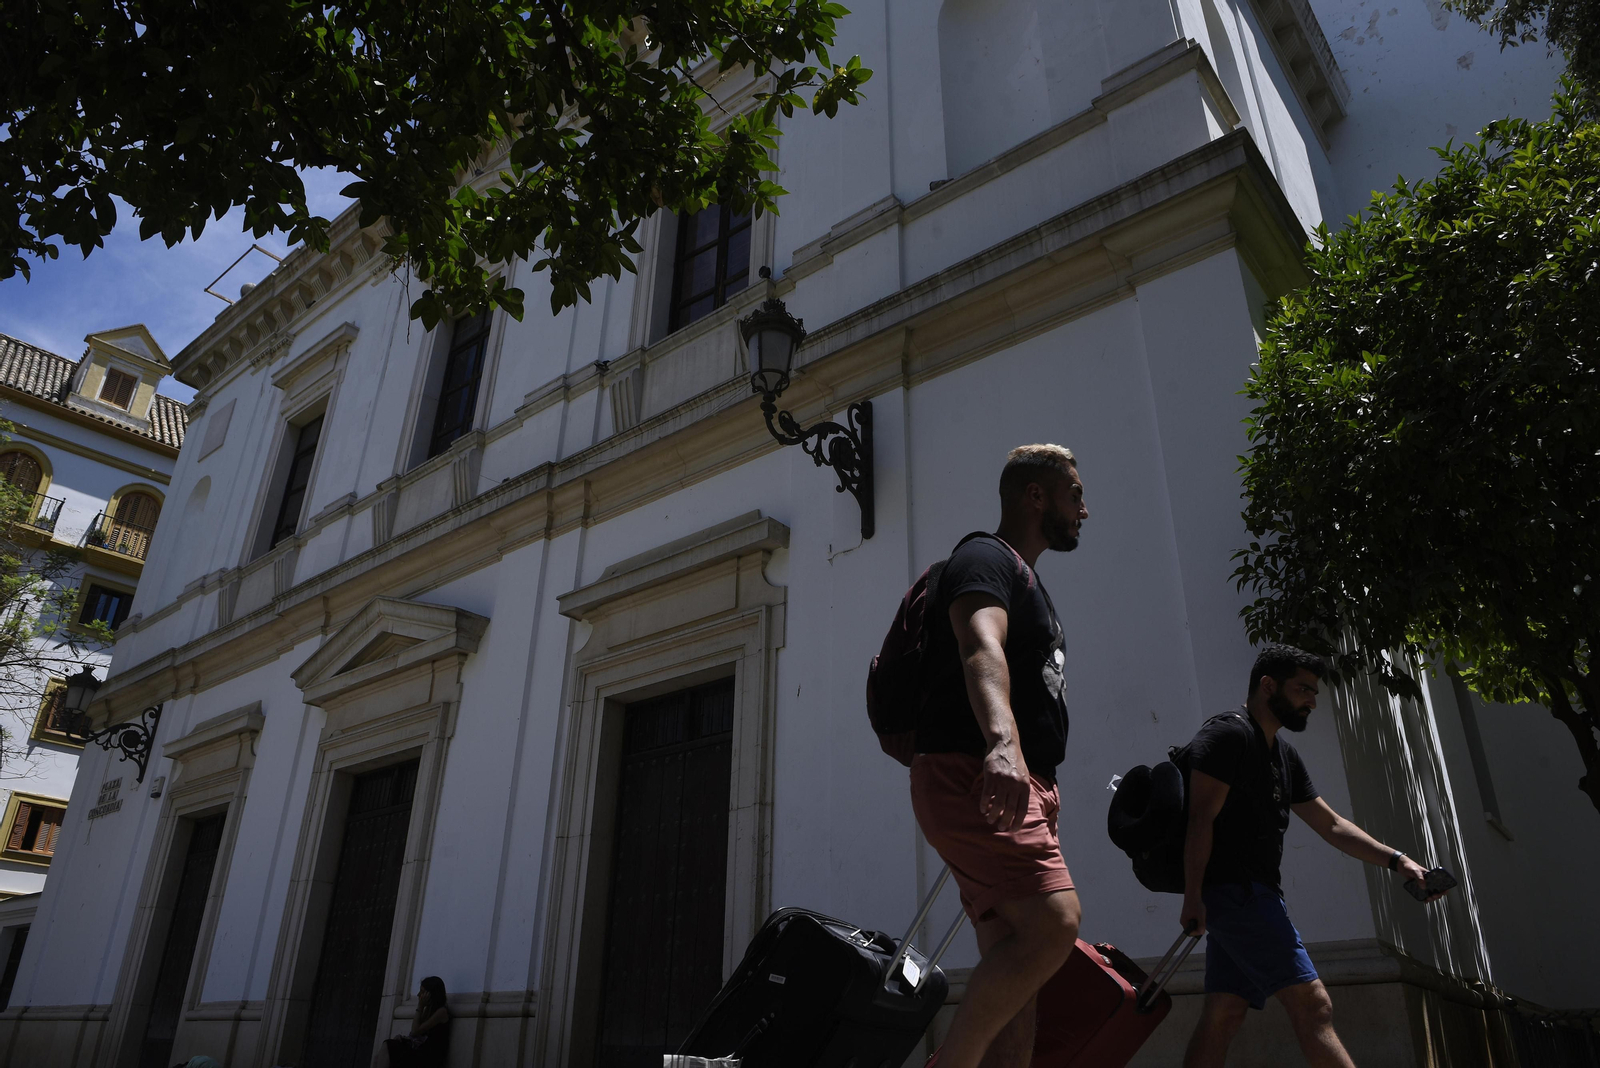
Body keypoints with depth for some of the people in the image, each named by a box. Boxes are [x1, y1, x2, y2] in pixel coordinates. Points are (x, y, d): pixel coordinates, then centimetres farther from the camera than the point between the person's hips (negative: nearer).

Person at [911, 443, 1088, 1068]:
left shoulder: (1026, 582, 27)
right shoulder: (986, 559, -5)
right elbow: (981, 648, -27)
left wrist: (1043, 800, 36)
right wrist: (1002, 742, -46)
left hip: (1010, 790, 10)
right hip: (972, 776, -10)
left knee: (1012, 977, 5)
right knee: (1053, 922, -24)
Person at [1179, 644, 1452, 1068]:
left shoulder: (1285, 755, 22)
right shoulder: (1228, 734, -9)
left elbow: (1331, 825, 25)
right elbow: (1201, 818, -16)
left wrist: (1396, 860, 14)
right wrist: (1193, 898, -21)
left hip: (1253, 895, 9)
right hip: (1233, 888, -9)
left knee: (1223, 1016, 4)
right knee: (1312, 1004, -9)